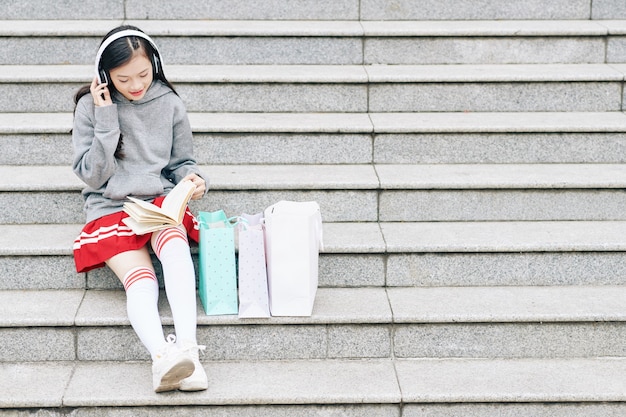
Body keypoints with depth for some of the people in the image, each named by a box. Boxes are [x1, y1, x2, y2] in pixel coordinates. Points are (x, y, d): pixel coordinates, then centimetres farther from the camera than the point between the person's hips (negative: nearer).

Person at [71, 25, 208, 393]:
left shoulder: (170, 104, 6)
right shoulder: (91, 106, 1)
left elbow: (182, 163, 16)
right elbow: (93, 175, -2)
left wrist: (193, 179, -8)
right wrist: (107, 119, -10)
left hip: (160, 200, 1)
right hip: (110, 208, -1)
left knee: (174, 241, -36)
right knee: (141, 281, -28)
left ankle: (187, 346, -49)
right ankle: (163, 358, -53)